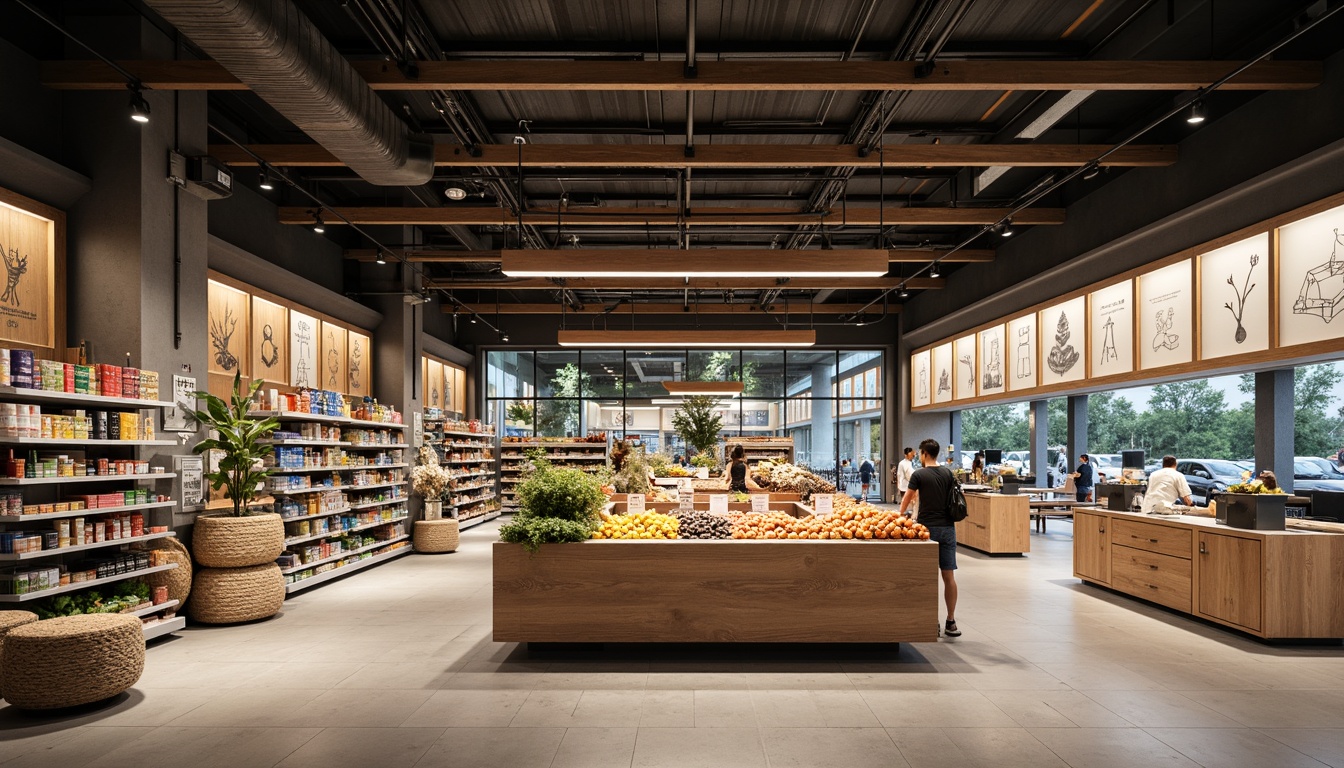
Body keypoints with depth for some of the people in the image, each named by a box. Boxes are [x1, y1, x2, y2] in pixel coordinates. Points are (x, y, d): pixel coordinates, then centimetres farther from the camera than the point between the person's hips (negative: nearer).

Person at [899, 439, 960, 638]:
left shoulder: (919, 474, -6)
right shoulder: (948, 473, 7)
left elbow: (906, 499, 6)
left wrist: (901, 513, 25)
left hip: (928, 528, -4)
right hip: (947, 528, 4)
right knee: (949, 576, 5)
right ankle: (951, 622, 9)